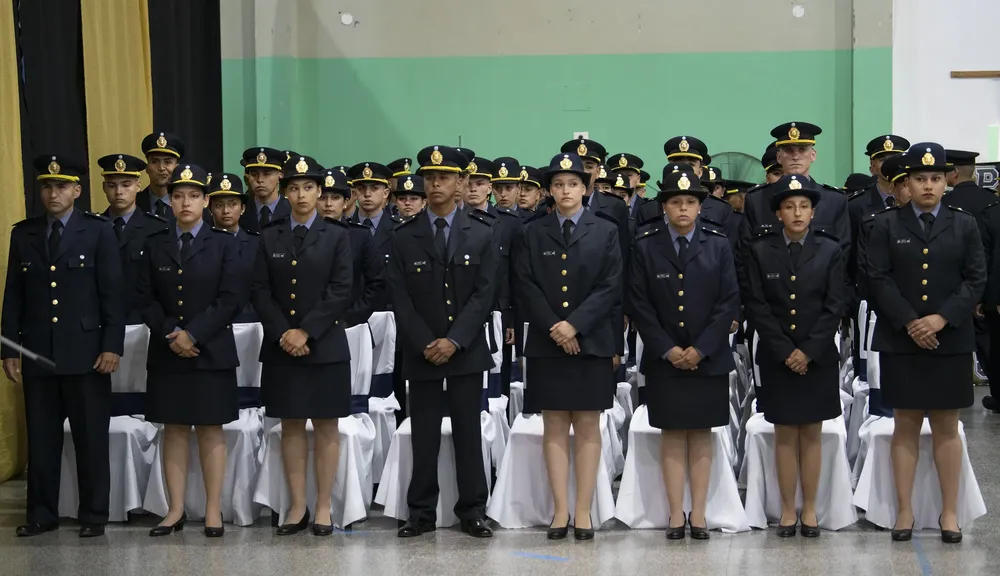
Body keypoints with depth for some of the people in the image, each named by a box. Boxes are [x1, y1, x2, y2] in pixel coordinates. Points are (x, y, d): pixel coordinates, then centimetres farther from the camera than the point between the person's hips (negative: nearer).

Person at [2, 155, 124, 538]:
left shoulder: (98, 232, 1)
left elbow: (112, 294, -3)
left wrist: (112, 346, -10)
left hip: (85, 352, -3)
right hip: (37, 352, 3)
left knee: (91, 439, 3)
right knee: (41, 439, 7)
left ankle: (93, 515, 12)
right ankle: (42, 513, 18)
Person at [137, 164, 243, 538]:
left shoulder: (224, 244, 2)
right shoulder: (155, 245, 9)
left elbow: (231, 299, -7)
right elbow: (146, 299, 5)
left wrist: (193, 334, -14)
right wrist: (171, 333, -11)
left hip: (211, 351, -2)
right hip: (166, 352, 2)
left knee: (210, 430, 2)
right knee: (174, 430, 5)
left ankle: (213, 511, 7)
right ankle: (176, 510, 10)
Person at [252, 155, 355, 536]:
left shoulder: (337, 236, 3)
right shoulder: (269, 237, 9)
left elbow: (341, 292, -6)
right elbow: (261, 292, 3)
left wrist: (306, 331, -13)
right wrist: (283, 333, -10)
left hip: (325, 346, -2)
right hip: (280, 347, 2)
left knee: (326, 426, 2)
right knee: (291, 426, 5)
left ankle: (323, 508, 9)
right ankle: (298, 507, 12)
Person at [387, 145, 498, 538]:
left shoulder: (481, 234, 4)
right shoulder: (404, 237, 4)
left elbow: (484, 294, -3)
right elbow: (400, 298, -1)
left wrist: (454, 340, -13)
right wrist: (425, 344, -10)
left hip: (467, 351, 0)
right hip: (421, 353, 0)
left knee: (468, 434, 4)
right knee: (424, 437, 4)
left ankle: (472, 511, 11)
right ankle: (421, 513, 11)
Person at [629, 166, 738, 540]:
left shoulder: (718, 246, 4)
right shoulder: (645, 247, 2)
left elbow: (729, 302, -1)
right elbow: (640, 305, -1)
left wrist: (700, 349, -9)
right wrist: (668, 349, -9)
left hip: (708, 358, 0)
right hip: (664, 359, 0)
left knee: (701, 435, 5)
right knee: (672, 435, 3)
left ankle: (698, 514, 9)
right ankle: (676, 515, 7)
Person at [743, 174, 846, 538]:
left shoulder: (829, 250, 1)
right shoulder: (760, 251, 1)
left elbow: (835, 307, -3)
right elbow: (756, 307, -3)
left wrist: (808, 351, -11)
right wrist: (785, 351, -10)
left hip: (818, 358, 0)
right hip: (776, 358, 0)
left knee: (811, 435, 6)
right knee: (785, 435, 5)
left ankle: (809, 509, 14)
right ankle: (788, 509, 12)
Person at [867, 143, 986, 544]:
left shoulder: (964, 225, 7)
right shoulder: (886, 224, 5)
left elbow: (976, 280, 1)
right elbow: (879, 279, -2)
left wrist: (941, 318, -12)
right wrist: (909, 323, -13)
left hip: (951, 342, 1)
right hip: (900, 341, -1)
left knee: (946, 427, 5)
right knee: (905, 425, 3)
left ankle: (950, 512, 12)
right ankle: (905, 510, 9)